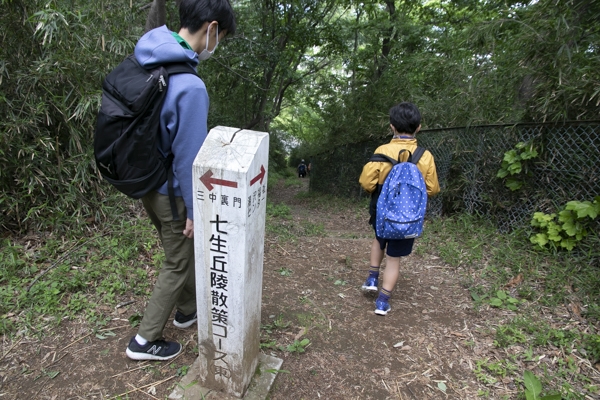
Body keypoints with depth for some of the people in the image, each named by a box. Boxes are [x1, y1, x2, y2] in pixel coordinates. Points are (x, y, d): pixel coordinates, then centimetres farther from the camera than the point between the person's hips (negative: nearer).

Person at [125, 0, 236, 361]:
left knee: (187, 250, 25)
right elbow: (188, 156, -23)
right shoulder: (190, 86, -27)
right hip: (172, 193, -9)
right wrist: (194, 210, -12)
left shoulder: (148, 62, 1)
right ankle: (145, 340, 28)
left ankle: (188, 309, 46)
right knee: (178, 264, 11)